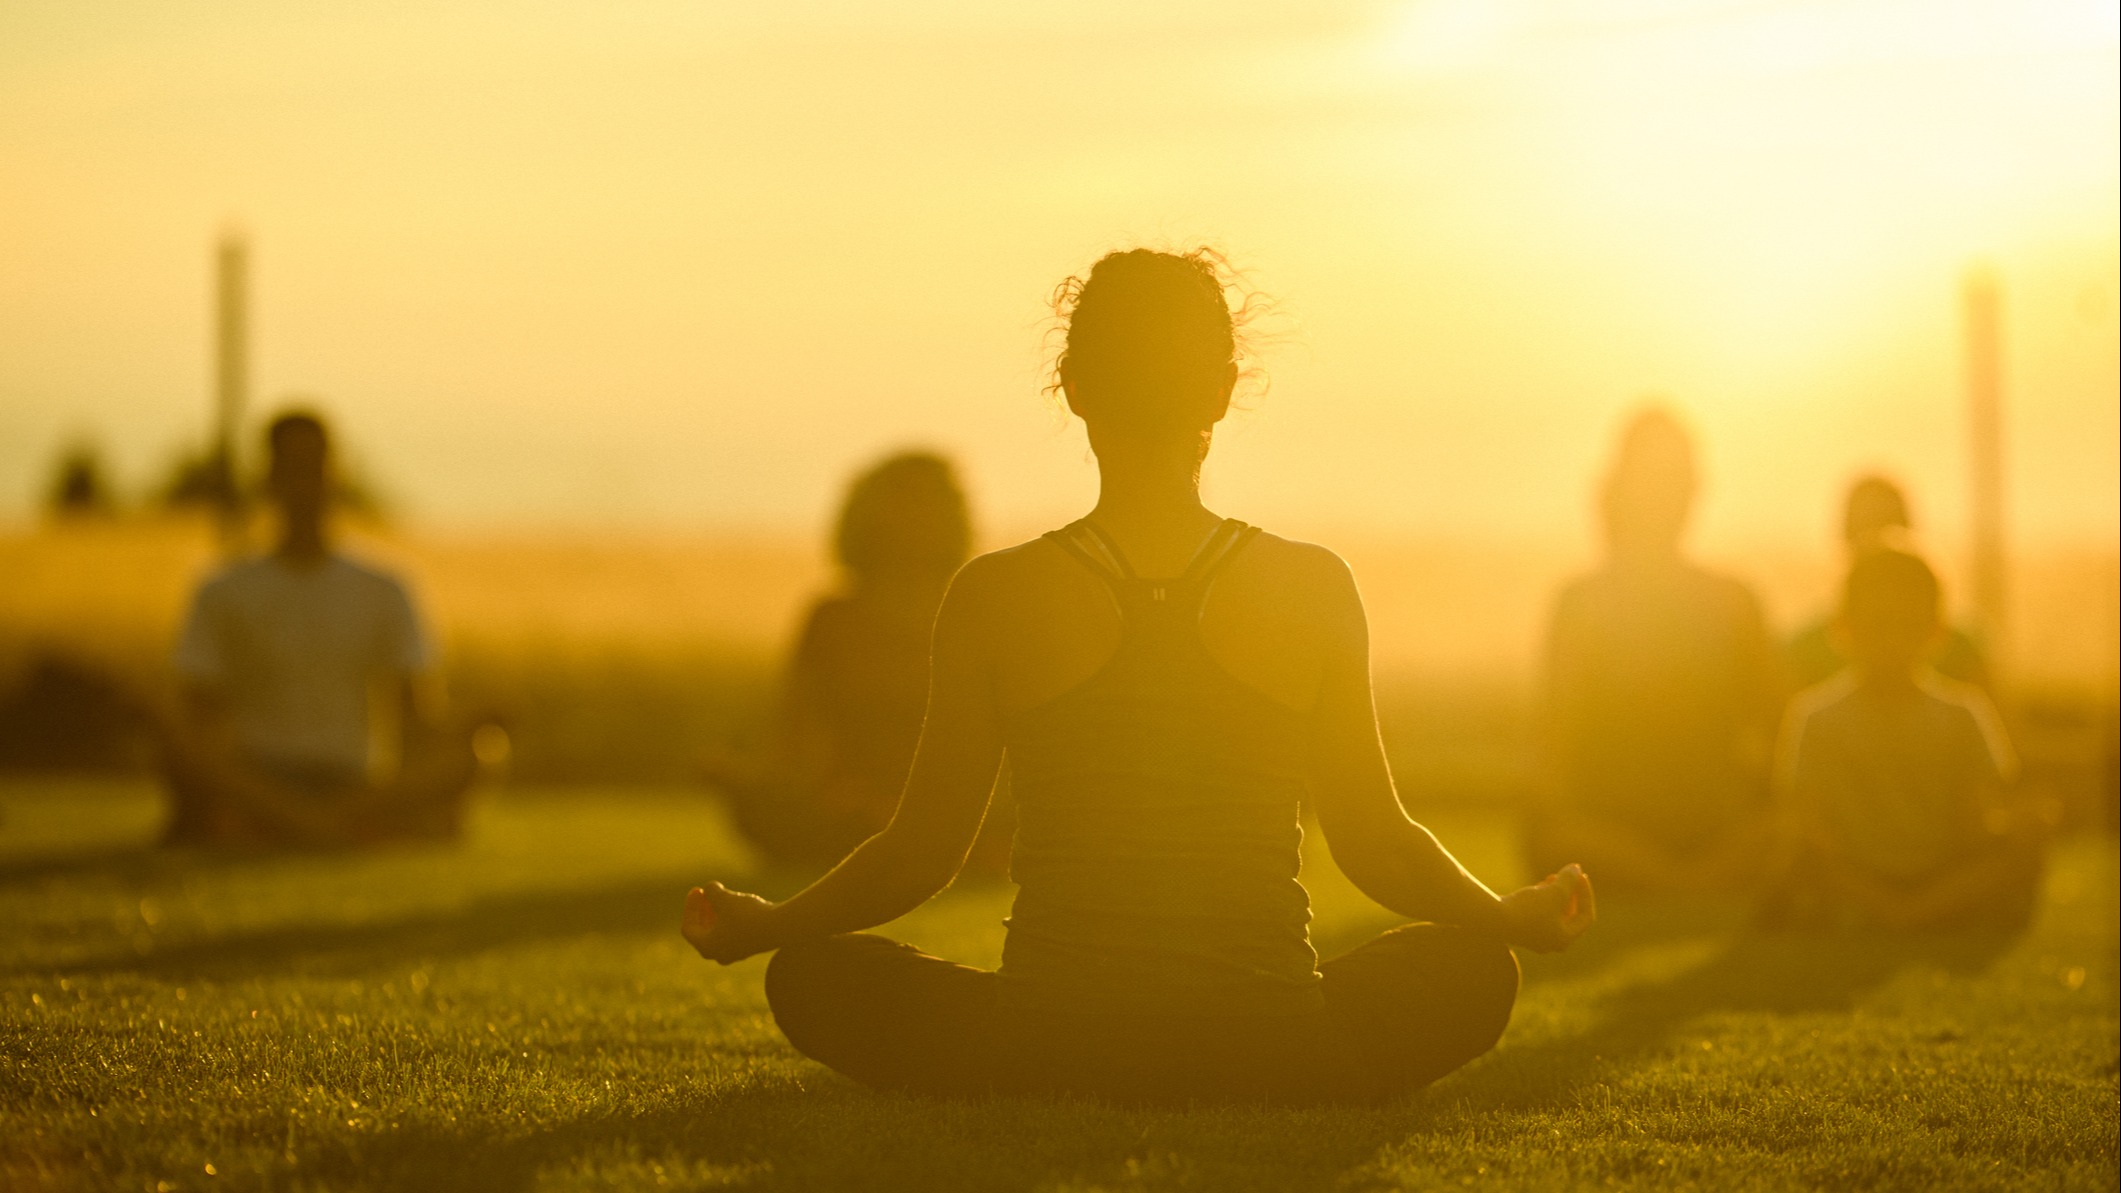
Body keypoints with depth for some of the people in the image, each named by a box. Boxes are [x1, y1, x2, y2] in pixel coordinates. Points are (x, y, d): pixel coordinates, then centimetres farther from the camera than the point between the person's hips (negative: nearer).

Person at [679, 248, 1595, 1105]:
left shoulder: (995, 597, -5)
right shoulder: (1313, 590, -4)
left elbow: (922, 850, 3)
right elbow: (1375, 844, 3)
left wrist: (760, 924, 21)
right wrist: (1520, 917, 22)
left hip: (1046, 1056, 0)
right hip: (1272, 1063, 1)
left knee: (814, 978, 25)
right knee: (1473, 971, 28)